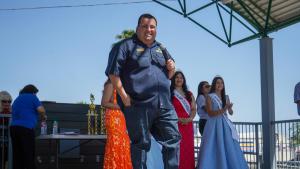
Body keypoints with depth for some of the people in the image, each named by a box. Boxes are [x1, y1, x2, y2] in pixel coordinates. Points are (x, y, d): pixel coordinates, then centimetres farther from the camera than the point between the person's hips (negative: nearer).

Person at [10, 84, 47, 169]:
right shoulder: (32, 97, 4)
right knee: (29, 155, -6)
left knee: (17, 156, 6)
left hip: (14, 127, 7)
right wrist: (43, 116, 11)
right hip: (26, 128, -7)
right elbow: (41, 110, -9)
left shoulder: (17, 100, 26)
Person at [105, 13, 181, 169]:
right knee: (141, 143, 1)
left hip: (164, 105, 6)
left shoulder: (161, 48, 21)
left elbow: (168, 75, 30)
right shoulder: (125, 46, -1)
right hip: (138, 105, -6)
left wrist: (172, 69, 6)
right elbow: (113, 73, -9)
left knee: (173, 139, 5)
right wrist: (125, 98, -15)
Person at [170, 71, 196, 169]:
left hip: (188, 125, 4)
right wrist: (179, 119, -15)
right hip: (175, 125, -4)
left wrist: (190, 119, -7)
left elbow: (193, 109, 12)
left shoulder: (189, 94, 18)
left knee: (188, 149, 1)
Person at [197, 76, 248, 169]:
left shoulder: (226, 97, 15)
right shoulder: (210, 97, 0)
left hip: (225, 125, 5)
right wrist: (223, 109, -22)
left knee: (229, 148, -1)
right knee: (216, 149, -10)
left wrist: (229, 108, -13)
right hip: (214, 125, -5)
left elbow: (231, 113, 10)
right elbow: (210, 113, -10)